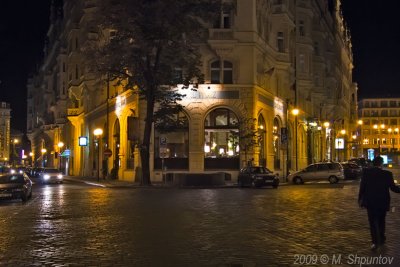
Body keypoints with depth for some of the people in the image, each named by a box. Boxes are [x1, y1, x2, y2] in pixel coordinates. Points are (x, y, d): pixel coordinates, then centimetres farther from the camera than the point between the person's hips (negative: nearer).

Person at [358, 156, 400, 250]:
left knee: (373, 222, 6)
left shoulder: (366, 172, -11)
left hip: (370, 202, -1)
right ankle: (381, 239, 33)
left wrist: (360, 199, 2)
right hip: (383, 203, 1)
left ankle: (375, 242, -2)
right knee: (381, 221, 21)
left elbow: (362, 187, -8)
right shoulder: (387, 174, -13)